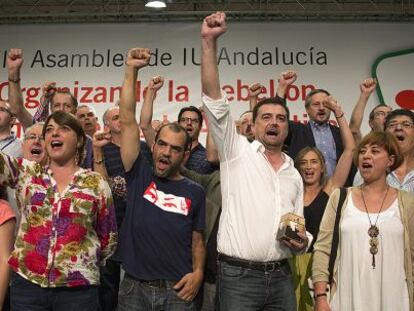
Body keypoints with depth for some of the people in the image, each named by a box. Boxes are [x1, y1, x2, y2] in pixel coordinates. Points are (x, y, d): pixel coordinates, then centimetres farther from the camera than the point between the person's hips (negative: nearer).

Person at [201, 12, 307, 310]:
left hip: (281, 276, 5)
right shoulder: (238, 151, 1)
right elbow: (213, 99, -11)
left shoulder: (294, 175, 15)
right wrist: (209, 41, -18)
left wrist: (302, 241, -2)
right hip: (238, 275, -4)